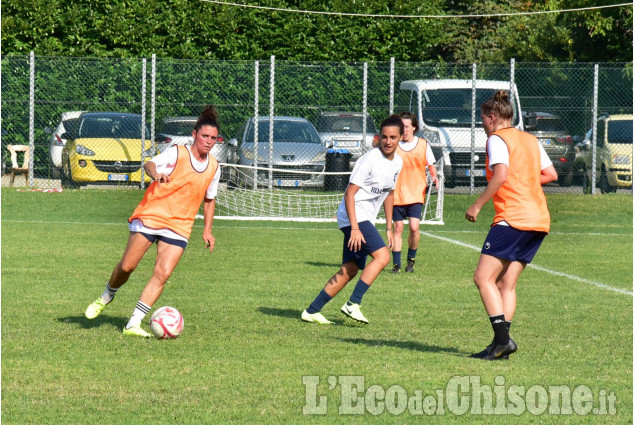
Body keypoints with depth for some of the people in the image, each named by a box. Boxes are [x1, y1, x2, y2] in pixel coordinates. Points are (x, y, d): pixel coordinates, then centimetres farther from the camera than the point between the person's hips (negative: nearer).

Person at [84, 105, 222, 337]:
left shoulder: (214, 167, 9)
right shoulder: (177, 153, -6)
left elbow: (209, 199, 24)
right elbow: (150, 164, -23)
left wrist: (207, 229, 16)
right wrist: (156, 173, -46)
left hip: (179, 228, 4)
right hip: (150, 216, -4)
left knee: (162, 275, -12)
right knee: (127, 266, -6)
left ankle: (133, 324, -10)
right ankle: (107, 296, 27)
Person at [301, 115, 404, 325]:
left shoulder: (397, 162, 9)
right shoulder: (370, 159, -17)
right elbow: (350, 193, -18)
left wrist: (389, 228, 21)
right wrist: (355, 228, -25)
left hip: (367, 220, 9)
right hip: (354, 217, -9)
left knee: (350, 270, 7)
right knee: (382, 256, -22)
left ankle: (312, 311, 12)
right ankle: (353, 304, -21)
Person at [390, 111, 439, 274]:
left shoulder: (423, 144, 3)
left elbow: (431, 165, 13)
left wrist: (434, 176, -4)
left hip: (416, 193, -1)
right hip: (397, 193, 1)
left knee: (414, 227, -13)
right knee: (398, 228, -1)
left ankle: (411, 260, 8)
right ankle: (396, 264, 8)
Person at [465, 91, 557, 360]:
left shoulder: (497, 139, -3)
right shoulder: (530, 140, 20)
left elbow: (501, 176, -17)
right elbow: (551, 175, 20)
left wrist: (477, 206, -11)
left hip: (512, 218, -8)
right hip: (539, 220, 8)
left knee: (484, 278, -8)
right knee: (506, 283, 9)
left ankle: (502, 340, -19)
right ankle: (501, 345, 1)